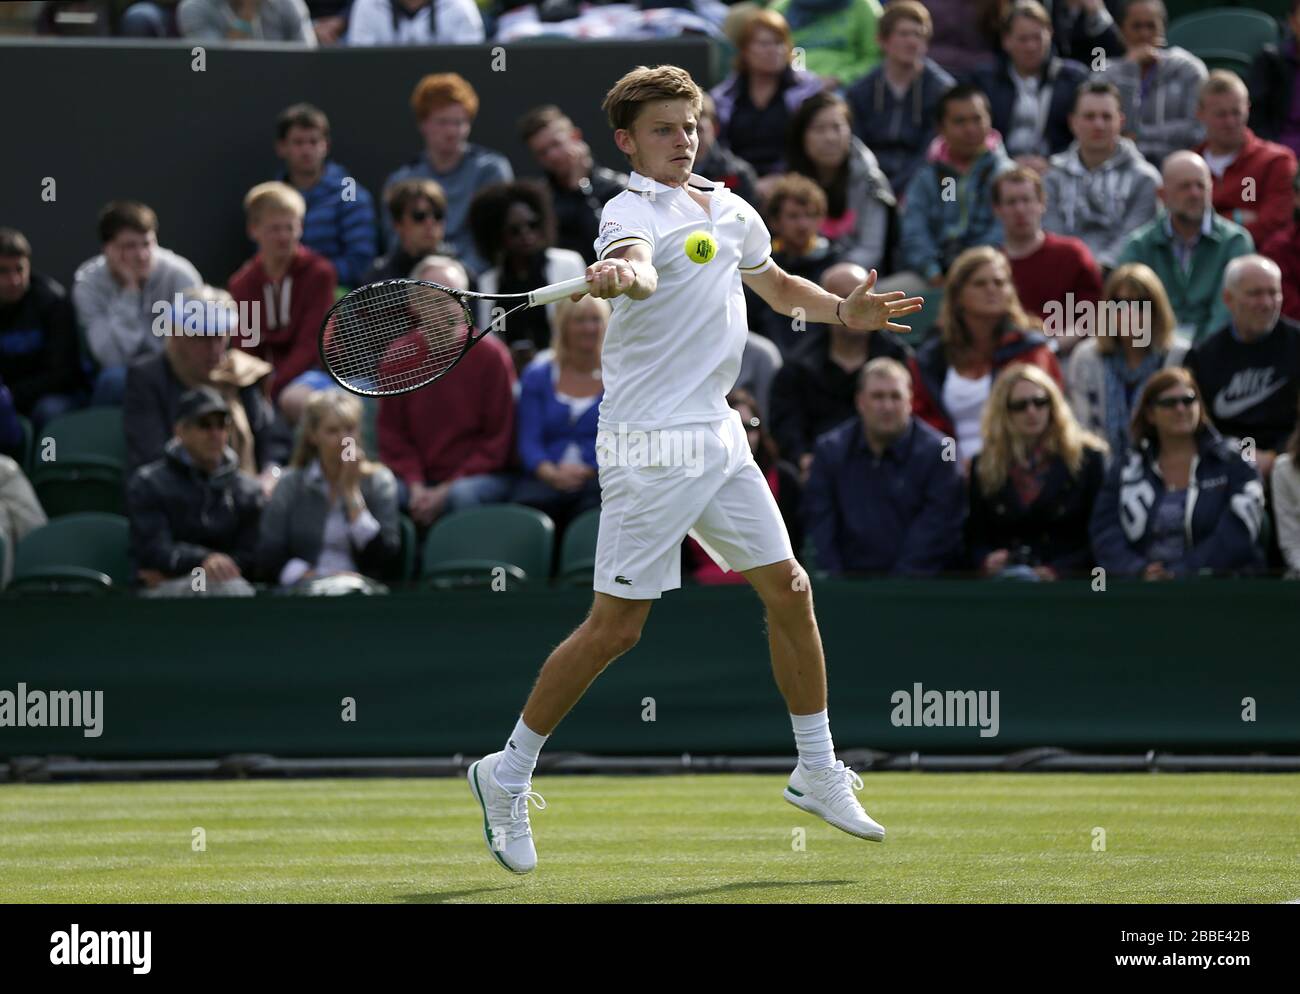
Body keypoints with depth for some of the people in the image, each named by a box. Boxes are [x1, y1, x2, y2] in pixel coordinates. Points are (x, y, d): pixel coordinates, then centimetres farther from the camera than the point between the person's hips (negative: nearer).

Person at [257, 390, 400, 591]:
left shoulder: (379, 481, 9)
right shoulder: (292, 483, 10)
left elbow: (387, 558, -3)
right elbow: (269, 558, 3)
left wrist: (352, 491, -1)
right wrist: (313, 576, -14)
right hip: (304, 589, 1)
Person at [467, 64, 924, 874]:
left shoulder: (732, 212, 13)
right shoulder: (633, 211, -11)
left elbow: (779, 286, 31)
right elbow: (639, 267, -36)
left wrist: (843, 310, 15)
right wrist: (621, 275, -59)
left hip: (719, 438, 8)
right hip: (651, 443, -8)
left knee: (789, 591, 9)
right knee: (617, 626, -6)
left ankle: (818, 775, 23)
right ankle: (507, 776, 6)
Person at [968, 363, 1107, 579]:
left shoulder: (1087, 458, 7)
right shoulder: (983, 466, 16)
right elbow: (975, 538, 15)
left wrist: (1058, 570, -15)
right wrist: (986, 561, -9)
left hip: (1070, 579, -1)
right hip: (1002, 583, 1)